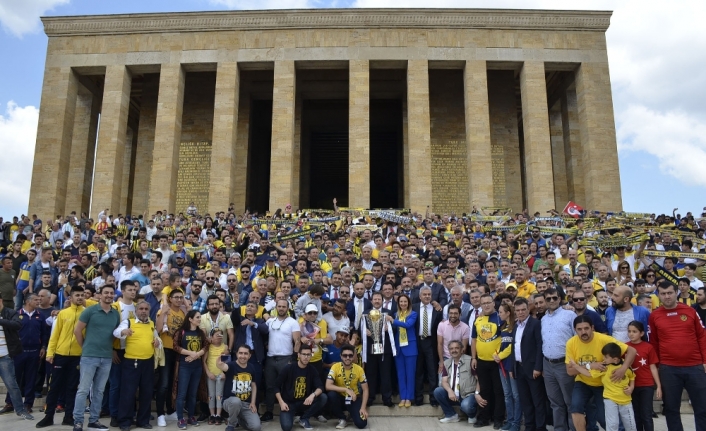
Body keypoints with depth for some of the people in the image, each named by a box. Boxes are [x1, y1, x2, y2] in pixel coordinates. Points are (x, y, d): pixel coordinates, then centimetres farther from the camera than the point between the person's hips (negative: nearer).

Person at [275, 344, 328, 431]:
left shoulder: (312, 370, -2)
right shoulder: (288, 368, -10)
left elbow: (320, 387, -11)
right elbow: (277, 387, -5)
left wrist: (313, 395, -34)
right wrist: (281, 402, -18)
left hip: (304, 403, 3)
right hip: (288, 403, -3)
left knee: (323, 397, -21)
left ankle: (304, 419, -2)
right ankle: (292, 415, 9)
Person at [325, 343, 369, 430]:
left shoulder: (359, 369, -13)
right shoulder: (335, 367, -17)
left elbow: (365, 390, -6)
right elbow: (328, 386, -27)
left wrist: (363, 407, -18)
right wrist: (346, 389, -34)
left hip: (354, 399, 0)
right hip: (340, 397, 0)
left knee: (361, 423, -22)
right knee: (331, 394, -35)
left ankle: (352, 414, 16)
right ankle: (342, 419, -9)